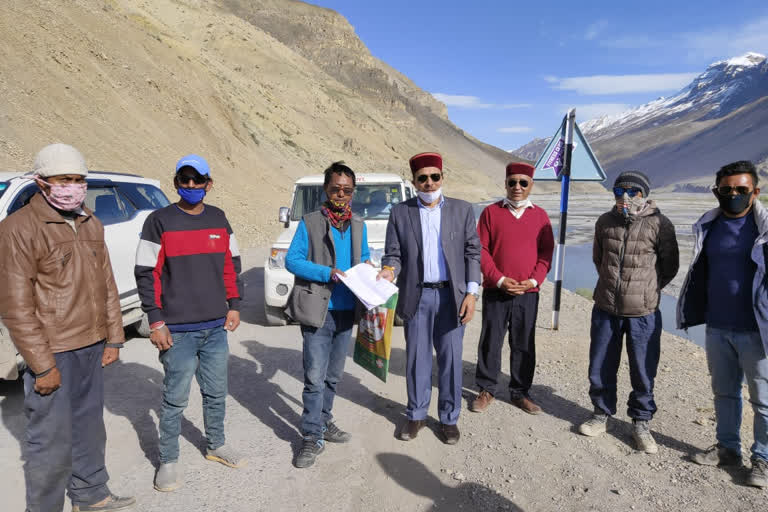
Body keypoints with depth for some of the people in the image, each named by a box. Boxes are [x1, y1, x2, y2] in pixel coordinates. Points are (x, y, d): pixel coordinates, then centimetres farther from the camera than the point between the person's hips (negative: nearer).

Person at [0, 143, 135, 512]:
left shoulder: (91, 224, 9)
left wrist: (113, 339, 10)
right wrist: (42, 366, -15)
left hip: (92, 348, 7)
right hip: (53, 354, -7)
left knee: (89, 426, 19)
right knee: (52, 440, 2)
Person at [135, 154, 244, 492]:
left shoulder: (218, 219, 8)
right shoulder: (159, 221, -6)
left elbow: (231, 264, 14)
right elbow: (146, 273, -7)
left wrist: (234, 305, 10)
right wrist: (156, 321, -10)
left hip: (216, 327, 5)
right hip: (178, 331, -4)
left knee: (216, 393, 16)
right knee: (175, 399, 5)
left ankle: (217, 446, 34)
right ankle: (168, 461, 22)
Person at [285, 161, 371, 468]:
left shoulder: (358, 225, 10)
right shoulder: (310, 223, -5)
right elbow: (292, 260, -9)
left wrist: (366, 269, -2)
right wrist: (328, 273, -19)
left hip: (346, 311, 5)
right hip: (317, 311, -5)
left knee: (333, 375, 17)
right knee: (315, 377, -3)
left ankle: (323, 422, 34)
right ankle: (312, 437, 10)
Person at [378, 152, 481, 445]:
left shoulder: (462, 210, 4)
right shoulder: (400, 212, 4)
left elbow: (472, 253, 3)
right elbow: (393, 253, 3)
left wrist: (471, 293, -4)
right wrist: (389, 270, -19)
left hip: (451, 295, 0)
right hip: (416, 296, 0)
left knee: (450, 359, 7)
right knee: (417, 358, 10)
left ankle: (449, 418, 24)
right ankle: (416, 415, 27)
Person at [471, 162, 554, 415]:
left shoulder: (540, 215, 7)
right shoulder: (491, 212, 1)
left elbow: (546, 252, 6)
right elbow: (481, 249, -3)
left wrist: (534, 280, -8)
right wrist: (499, 279, -12)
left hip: (528, 292, 2)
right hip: (495, 291, -1)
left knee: (524, 344, 10)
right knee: (490, 342, 5)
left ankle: (520, 392, 24)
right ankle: (486, 390, 20)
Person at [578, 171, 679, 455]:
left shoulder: (660, 225, -8)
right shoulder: (605, 221, 2)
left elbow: (670, 267, 3)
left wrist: (647, 290, 6)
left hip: (643, 313, -3)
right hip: (605, 309, 3)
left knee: (643, 372, 8)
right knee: (600, 368, 13)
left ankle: (641, 423, 28)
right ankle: (601, 414, 33)